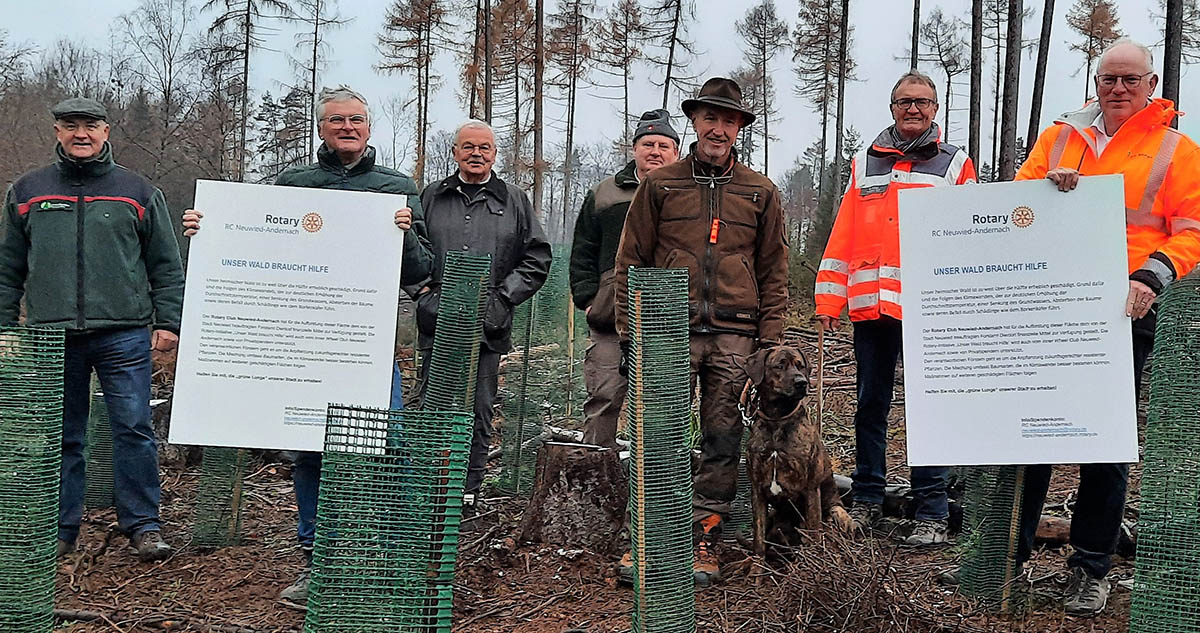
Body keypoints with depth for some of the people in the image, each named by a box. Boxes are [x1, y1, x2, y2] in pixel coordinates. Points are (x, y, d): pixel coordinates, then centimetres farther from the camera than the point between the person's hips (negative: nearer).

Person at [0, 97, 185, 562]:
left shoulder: (138, 192, 8)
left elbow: (166, 265, 9)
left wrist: (167, 322, 1)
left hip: (123, 335, -2)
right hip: (51, 335, 2)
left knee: (134, 429, -4)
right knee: (60, 437, 8)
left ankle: (142, 526, 4)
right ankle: (59, 530, 18)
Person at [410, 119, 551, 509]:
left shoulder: (514, 201, 10)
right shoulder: (431, 197, 11)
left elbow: (537, 259, 9)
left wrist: (502, 298, -1)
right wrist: (424, 292, -1)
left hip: (488, 325, 0)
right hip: (437, 322, 0)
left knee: (479, 411, 2)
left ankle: (468, 492, 10)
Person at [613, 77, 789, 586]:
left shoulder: (760, 193, 12)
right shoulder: (659, 185, 9)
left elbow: (773, 273, 12)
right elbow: (631, 262, 8)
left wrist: (769, 342, 4)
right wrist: (630, 334, 1)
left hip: (735, 337, 1)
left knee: (723, 444, 2)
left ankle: (702, 541, 11)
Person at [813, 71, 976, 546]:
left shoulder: (955, 165, 10)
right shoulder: (865, 164, 16)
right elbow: (843, 235, 12)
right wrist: (829, 298, 5)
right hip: (870, 305, 3)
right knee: (870, 404, 9)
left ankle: (931, 512, 5)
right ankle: (866, 501, 18)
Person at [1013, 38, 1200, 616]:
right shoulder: (1060, 136, 15)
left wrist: (1152, 276, -17)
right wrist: (1049, 184, -9)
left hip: (1122, 310, -2)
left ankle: (1091, 568, 13)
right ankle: (1008, 547, 15)